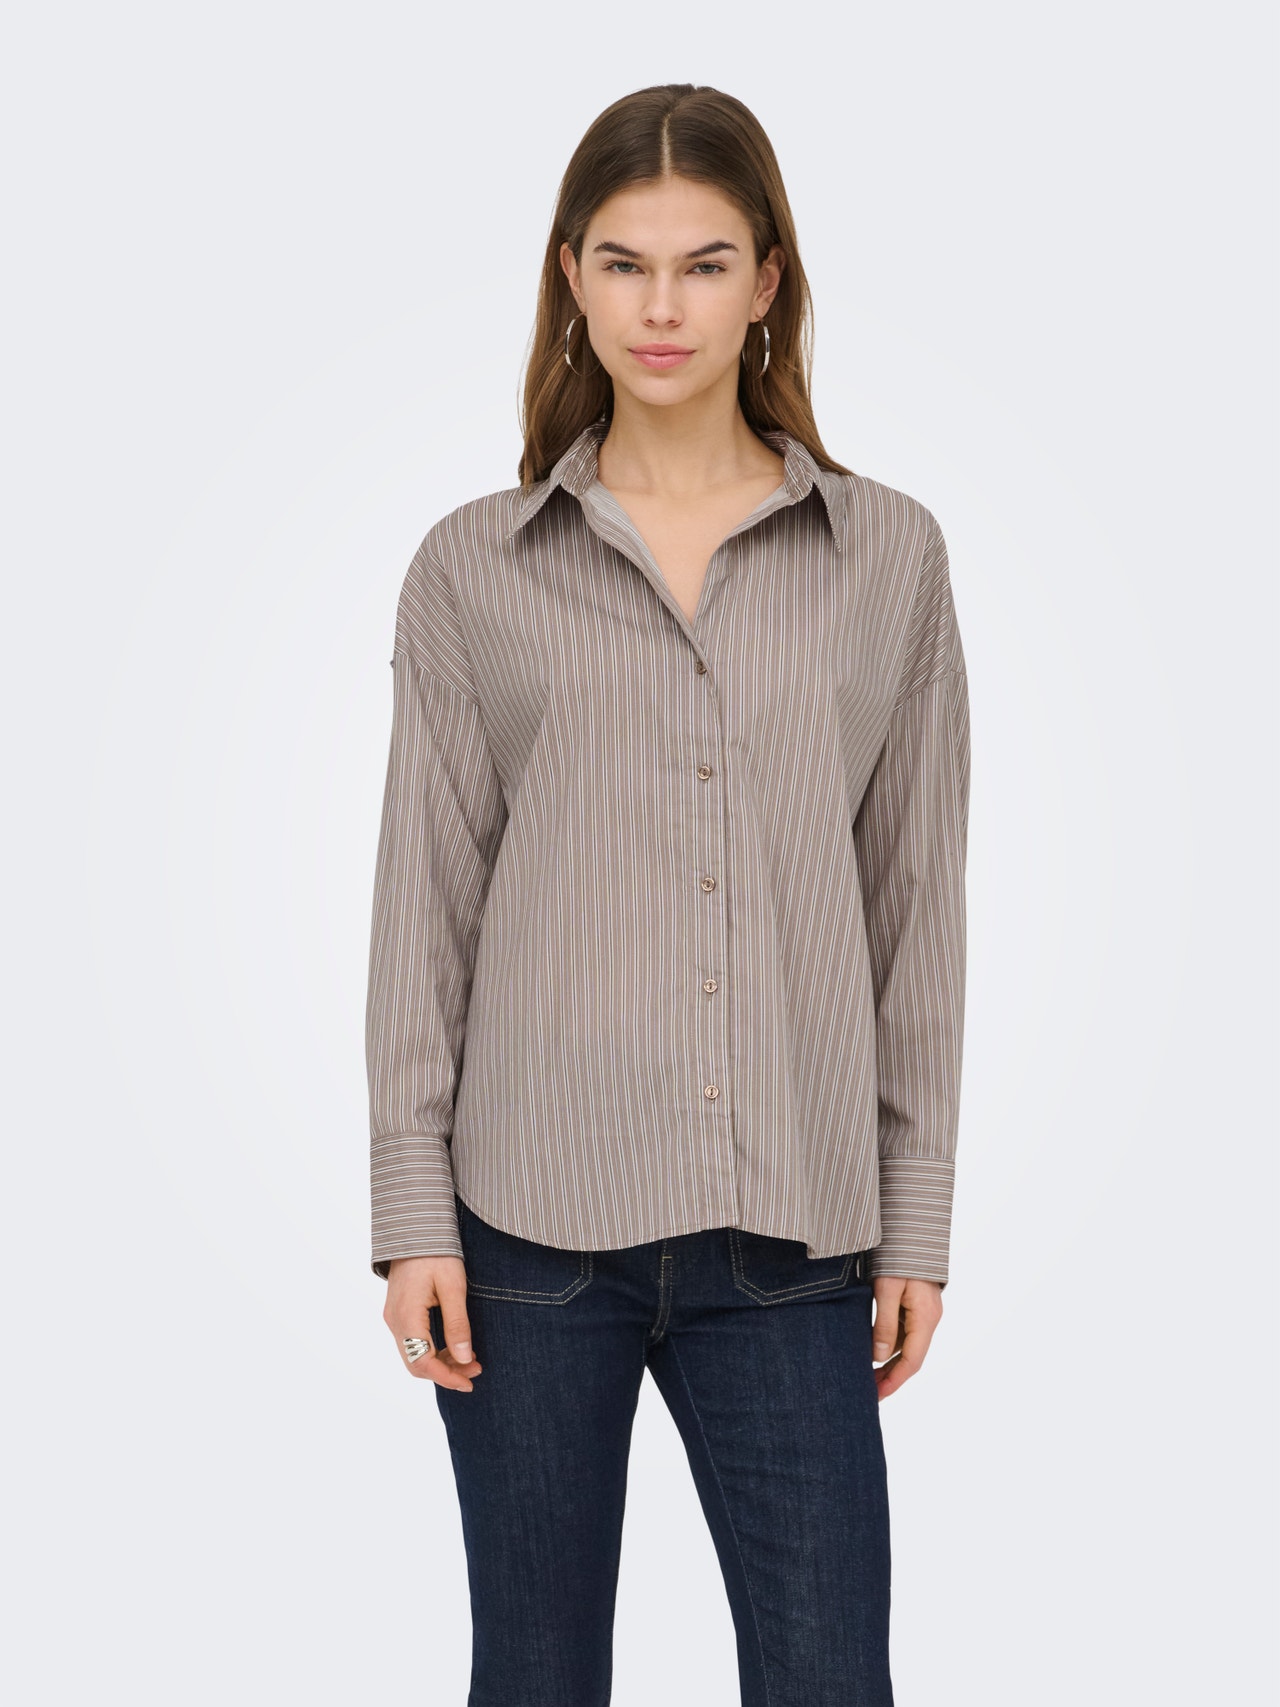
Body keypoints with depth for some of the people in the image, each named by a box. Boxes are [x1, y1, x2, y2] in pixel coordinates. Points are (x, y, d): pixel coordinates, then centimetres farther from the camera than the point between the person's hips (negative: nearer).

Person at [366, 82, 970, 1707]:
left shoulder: (888, 556, 4)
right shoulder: (474, 568, 3)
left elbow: (917, 901, 5)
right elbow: (424, 902, 2)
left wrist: (916, 1215, 3)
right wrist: (412, 1212, -2)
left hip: (787, 1228, 0)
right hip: (537, 1210, 0)